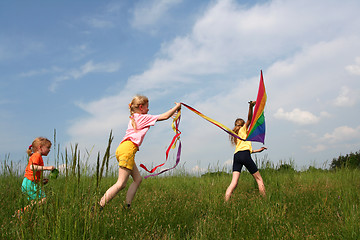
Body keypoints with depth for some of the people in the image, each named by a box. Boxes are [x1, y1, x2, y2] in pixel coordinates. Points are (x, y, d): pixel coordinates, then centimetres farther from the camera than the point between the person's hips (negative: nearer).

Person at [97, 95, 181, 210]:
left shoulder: (134, 117, 25)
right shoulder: (144, 117, 2)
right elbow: (164, 116, 1)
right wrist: (177, 107, 16)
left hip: (122, 149, 10)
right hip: (128, 149, -10)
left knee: (138, 179, 13)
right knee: (121, 184, -11)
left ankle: (127, 206, 8)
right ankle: (99, 206, -15)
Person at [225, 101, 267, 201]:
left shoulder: (236, 134, 31)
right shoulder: (243, 129, 14)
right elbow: (249, 118, -4)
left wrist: (257, 150, 38)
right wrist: (251, 107, -18)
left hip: (236, 155, 6)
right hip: (244, 155, -6)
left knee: (234, 182, -6)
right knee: (259, 179, 4)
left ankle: (226, 203, -20)